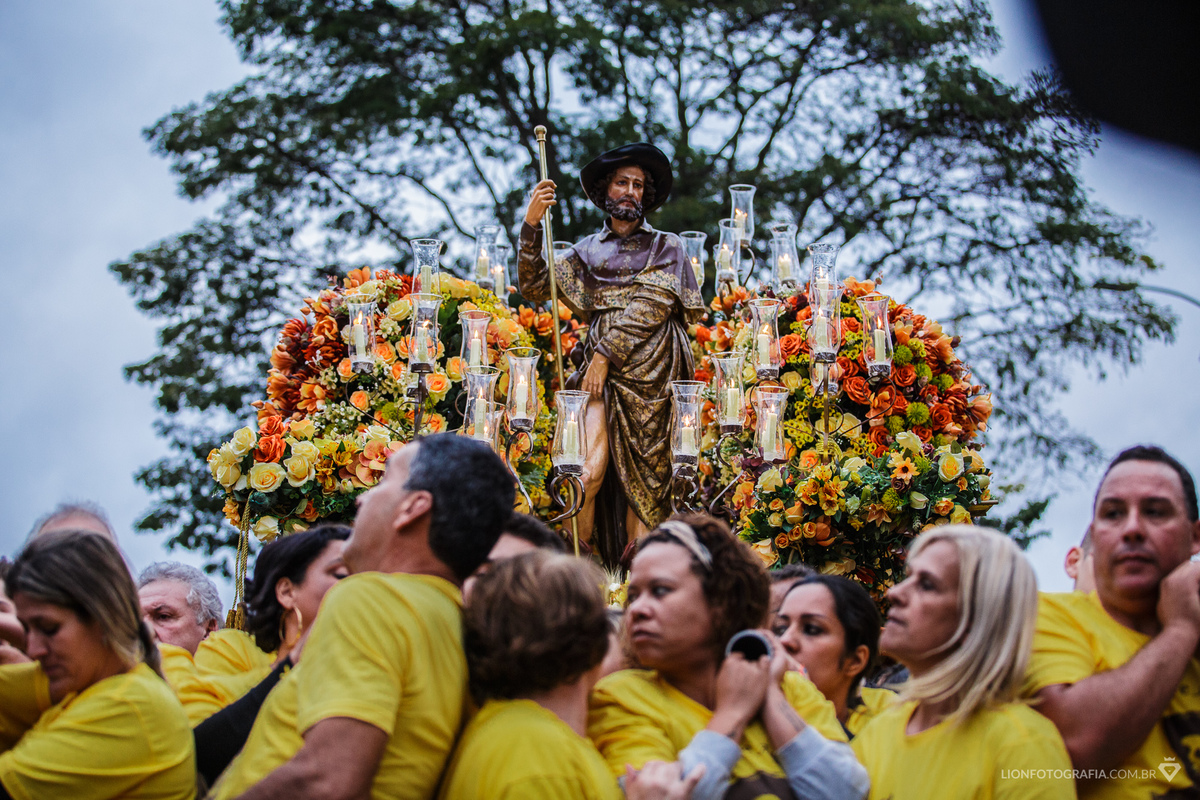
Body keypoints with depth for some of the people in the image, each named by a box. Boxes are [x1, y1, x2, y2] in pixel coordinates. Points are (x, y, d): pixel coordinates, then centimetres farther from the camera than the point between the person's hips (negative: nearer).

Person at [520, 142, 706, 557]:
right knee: (591, 470, -18)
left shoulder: (665, 247, 13)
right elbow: (534, 286, 9)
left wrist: (606, 353, -10)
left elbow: (652, 305, -1)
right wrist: (531, 225, -3)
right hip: (604, 370, 1)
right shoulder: (589, 251, 18)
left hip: (651, 372, -1)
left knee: (643, 480, -5)